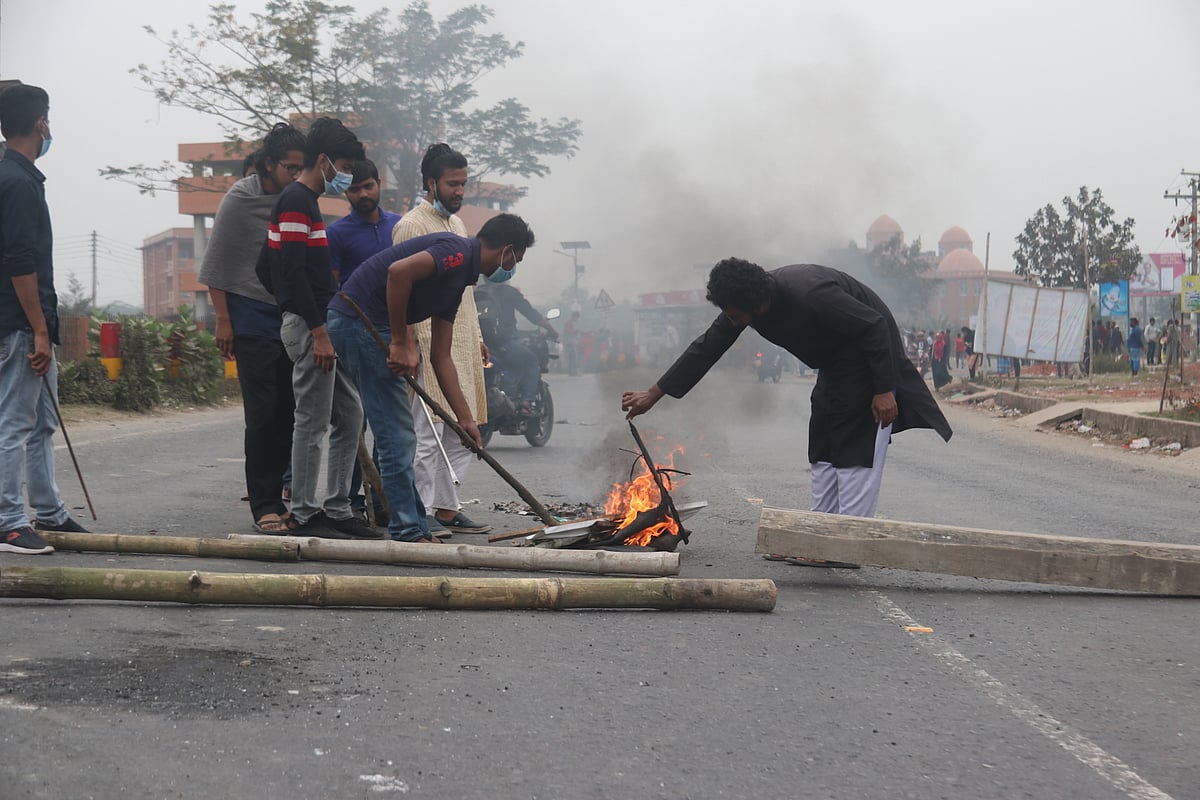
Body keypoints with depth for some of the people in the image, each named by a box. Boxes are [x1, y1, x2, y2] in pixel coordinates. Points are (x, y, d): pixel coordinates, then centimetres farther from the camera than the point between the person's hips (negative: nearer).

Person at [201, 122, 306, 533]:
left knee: (289, 411, 4)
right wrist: (223, 320, -8)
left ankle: (283, 497, 11)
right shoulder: (239, 199, -6)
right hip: (254, 319, -5)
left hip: (293, 319, 5)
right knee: (262, 414, -5)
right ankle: (264, 505, 0)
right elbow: (216, 265, -5)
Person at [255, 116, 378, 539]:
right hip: (309, 326, -10)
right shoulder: (296, 201, -12)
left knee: (350, 414, 11)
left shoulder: (302, 201, 19)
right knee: (313, 421, -5)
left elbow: (264, 269, 23)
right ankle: (305, 516, 2)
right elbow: (293, 272, -20)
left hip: (319, 325, 10)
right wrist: (318, 331, -22)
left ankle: (337, 509, 16)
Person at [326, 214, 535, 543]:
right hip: (359, 320, -10)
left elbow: (441, 357, 21)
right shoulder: (458, 251, -10)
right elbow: (398, 271, -28)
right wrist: (401, 343, -21)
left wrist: (465, 418, 20)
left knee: (400, 438, 15)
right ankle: (409, 533, 1)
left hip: (367, 327, 10)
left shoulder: (458, 277, 19)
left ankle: (414, 528, 20)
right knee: (397, 437, -5)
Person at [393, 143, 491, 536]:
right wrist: (409, 342, -21)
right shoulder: (411, 226, -8)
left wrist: (477, 337, 22)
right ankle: (422, 511, -2)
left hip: (461, 345, 9)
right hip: (431, 344, -9)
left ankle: (447, 508, 16)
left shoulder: (457, 224, 19)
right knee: (428, 430, -8)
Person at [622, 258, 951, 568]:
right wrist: (653, 395, -2)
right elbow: (707, 348, -2)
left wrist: (884, 390, -26)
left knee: (857, 449, -12)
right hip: (835, 363, 9)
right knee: (824, 447, 8)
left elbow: (875, 326, -29)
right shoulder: (744, 303, -10)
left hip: (869, 358, -9)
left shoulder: (811, 295, -35)